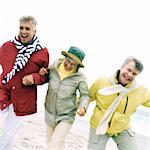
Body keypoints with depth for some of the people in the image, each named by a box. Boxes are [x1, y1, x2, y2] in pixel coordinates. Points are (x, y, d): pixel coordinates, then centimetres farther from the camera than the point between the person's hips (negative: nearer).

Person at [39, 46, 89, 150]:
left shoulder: (80, 77, -20)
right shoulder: (54, 67, -11)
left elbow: (84, 95, -7)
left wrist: (83, 107, -25)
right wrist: (42, 74, -12)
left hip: (66, 117, -4)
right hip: (50, 113, 4)